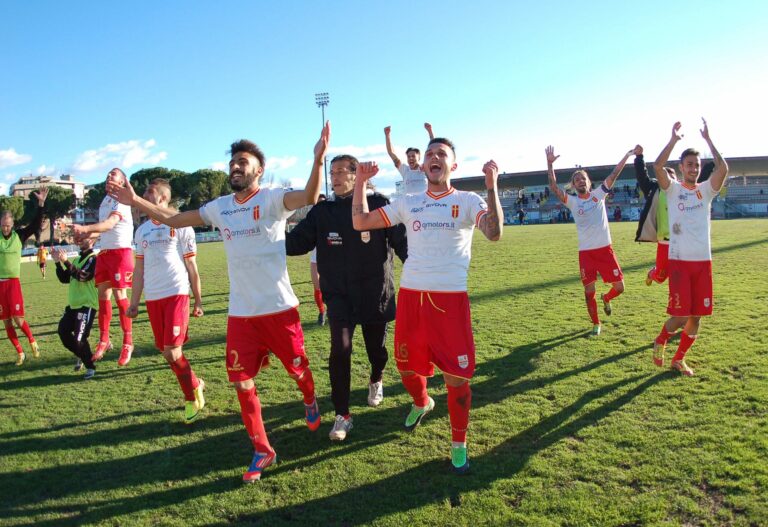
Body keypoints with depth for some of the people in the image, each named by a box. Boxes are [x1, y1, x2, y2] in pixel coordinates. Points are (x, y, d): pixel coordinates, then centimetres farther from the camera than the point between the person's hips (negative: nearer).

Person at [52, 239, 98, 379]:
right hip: (73, 304, 9)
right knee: (63, 332, 5)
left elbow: (83, 276, -24)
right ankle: (82, 356, 27)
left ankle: (90, 367, 7)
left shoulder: (93, 259, -9)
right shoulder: (77, 259, 17)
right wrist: (58, 262, 3)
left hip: (87, 306, -9)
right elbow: (64, 279, 14)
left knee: (79, 338, -12)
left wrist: (66, 262, -26)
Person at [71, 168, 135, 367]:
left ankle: (128, 343, 1)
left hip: (121, 251, -7)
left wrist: (85, 228, -34)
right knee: (103, 294, 5)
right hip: (104, 251, 7)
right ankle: (104, 340, 13)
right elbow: (104, 229, 20)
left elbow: (110, 223, -23)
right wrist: (85, 236, 4)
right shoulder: (105, 200, 18)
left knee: (119, 294, -8)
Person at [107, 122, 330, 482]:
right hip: (240, 313, 5)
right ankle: (262, 450, 24)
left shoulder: (272, 198, -8)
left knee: (298, 369, 12)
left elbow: (309, 197, -28)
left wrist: (318, 160, -44)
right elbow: (174, 220, 16)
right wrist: (136, 202, 6)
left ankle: (310, 402, 48)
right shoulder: (220, 207, 8)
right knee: (242, 382, 7)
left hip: (279, 307, -4)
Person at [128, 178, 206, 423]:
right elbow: (139, 269, 15)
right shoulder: (142, 230, 13)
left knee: (171, 352, -12)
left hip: (177, 294, -5)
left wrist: (198, 301, 0)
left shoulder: (180, 225, -2)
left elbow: (191, 266, 0)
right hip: (152, 298, 5)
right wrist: (134, 303, 11)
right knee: (168, 353, 8)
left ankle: (192, 389, 11)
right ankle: (194, 387, 27)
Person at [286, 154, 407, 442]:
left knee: (377, 348, 13)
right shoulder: (322, 210, 3)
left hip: (376, 293, -1)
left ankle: (376, 380, 50)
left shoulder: (377, 204, -7)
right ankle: (342, 415, 4)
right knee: (340, 348, -12)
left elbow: (402, 241, -8)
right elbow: (296, 242, 2)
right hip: (338, 294, 1)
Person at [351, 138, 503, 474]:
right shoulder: (408, 204, 10)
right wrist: (361, 181, 3)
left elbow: (494, 234, -18)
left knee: (456, 376, 0)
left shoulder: (468, 201, 1)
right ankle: (421, 403, 51)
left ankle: (459, 444, 22)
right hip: (410, 296, 4)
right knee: (407, 367, 16)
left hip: (451, 298, -3)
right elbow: (360, 222, 8)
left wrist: (492, 186, -22)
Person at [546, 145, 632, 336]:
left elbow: (613, 175, 1)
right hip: (586, 252, -1)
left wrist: (627, 155, -3)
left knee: (619, 287, 3)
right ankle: (596, 323, 22)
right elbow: (554, 188, -12)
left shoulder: (598, 195, 5)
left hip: (605, 249, 1)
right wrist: (550, 164, -20)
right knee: (589, 291, 3)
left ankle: (606, 299, 37)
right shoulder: (572, 202, 1)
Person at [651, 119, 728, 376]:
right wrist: (674, 139, -13)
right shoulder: (673, 189, 2)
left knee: (696, 316, 6)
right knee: (680, 315, -8)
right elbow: (658, 166, -16)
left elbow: (723, 168, -9)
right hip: (679, 260, -4)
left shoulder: (706, 190, 9)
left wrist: (708, 138, -6)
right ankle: (660, 341, 22)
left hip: (703, 261, 4)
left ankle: (679, 359, 23)